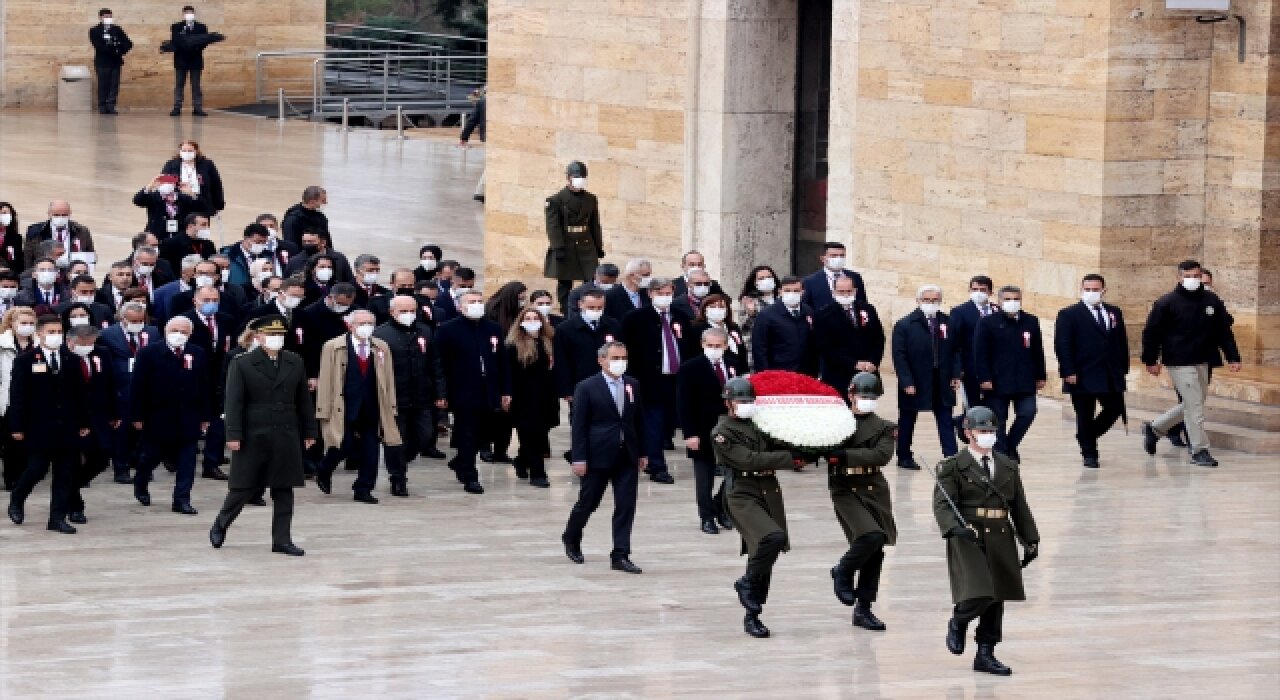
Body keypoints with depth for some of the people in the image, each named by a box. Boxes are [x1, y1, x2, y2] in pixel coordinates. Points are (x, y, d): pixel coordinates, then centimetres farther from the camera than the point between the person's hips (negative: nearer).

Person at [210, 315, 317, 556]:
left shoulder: (295, 363, 9)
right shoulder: (242, 364, -3)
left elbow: (304, 400, 12)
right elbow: (234, 402, -7)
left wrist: (309, 431, 10)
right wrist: (233, 435, -14)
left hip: (286, 437, 4)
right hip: (253, 437, -4)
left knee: (284, 490, 3)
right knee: (243, 488, 3)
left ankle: (282, 539, 8)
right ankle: (220, 525, 24)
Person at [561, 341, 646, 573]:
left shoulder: (632, 386, 7)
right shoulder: (587, 388, -7)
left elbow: (639, 421, 13)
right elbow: (578, 426, -8)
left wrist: (642, 452, 11)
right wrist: (579, 458, -12)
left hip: (628, 457, 4)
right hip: (598, 456, -4)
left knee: (626, 506, -2)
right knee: (588, 501, 9)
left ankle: (620, 556, 2)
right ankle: (571, 538, 35)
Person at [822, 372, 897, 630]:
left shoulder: (884, 427, 7)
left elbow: (881, 454, -11)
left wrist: (844, 455, -21)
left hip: (874, 492, 3)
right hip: (845, 491, -3)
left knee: (875, 553, 4)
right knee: (871, 536, -24)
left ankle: (863, 609, 14)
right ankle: (843, 572, 2)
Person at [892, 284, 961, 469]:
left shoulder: (948, 323, 5)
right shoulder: (905, 325, -7)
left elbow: (955, 351, 10)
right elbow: (899, 356, -10)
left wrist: (955, 375, -1)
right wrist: (907, 382, -16)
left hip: (942, 383, 3)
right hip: (914, 384, -3)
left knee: (945, 421, 1)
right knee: (907, 420, 9)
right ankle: (904, 457, 21)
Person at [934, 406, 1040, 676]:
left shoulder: (1008, 467, 15)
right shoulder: (953, 467, -1)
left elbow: (1020, 507, 19)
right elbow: (942, 503, -10)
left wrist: (1030, 540, 15)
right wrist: (954, 528, -28)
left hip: (1001, 542, 6)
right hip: (968, 539, -6)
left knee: (995, 601, 6)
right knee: (979, 595, -18)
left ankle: (985, 654, 15)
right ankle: (958, 623, 14)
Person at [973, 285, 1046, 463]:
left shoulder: (1031, 322, 9)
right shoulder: (988, 323, -3)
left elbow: (1037, 352, 13)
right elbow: (980, 353, -6)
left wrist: (1040, 376, 11)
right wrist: (984, 378, -12)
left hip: (1025, 382, 3)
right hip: (997, 382, -3)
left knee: (1027, 413, -9)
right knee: (998, 420, 1)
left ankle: (1010, 446, 11)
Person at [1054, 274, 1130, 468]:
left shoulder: (1115, 313, 12)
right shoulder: (1069, 315, -3)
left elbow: (1122, 342, 15)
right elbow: (1062, 346, -8)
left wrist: (1123, 368, 8)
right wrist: (1069, 372, -16)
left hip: (1111, 377, 5)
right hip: (1082, 377, -5)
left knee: (1115, 409, 3)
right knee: (1084, 417, 0)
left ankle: (1088, 436, 25)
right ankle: (1089, 454, 11)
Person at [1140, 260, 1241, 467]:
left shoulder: (1212, 301, 6)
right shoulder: (1167, 303, -8)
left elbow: (1224, 332, 11)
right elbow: (1151, 333, -4)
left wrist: (1233, 357, 5)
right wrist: (1151, 361, -5)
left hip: (1202, 363, 6)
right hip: (1179, 363, -6)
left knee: (1193, 405, 15)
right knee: (1194, 406, -8)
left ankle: (1154, 428, 32)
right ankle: (1200, 451, -1)